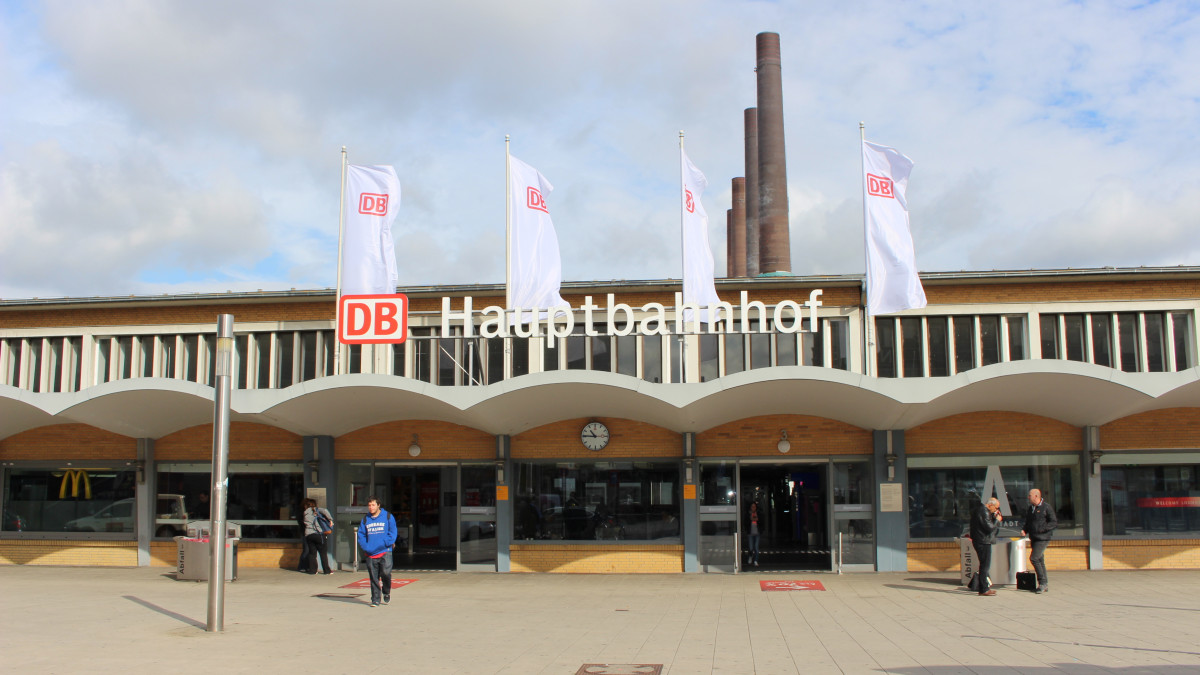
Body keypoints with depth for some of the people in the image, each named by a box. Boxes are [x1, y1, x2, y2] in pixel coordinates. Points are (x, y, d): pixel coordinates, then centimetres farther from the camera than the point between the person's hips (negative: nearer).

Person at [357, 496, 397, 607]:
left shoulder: (388, 517, 5)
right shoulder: (365, 519, 12)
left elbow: (392, 532, 1)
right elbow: (361, 534, 11)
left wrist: (386, 543, -12)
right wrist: (365, 547, -4)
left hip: (385, 552, -3)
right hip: (370, 553, 3)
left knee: (386, 572, -15)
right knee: (374, 578, 3)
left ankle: (387, 592, 12)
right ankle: (375, 600, 13)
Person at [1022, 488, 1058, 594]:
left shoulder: (1046, 507, -7)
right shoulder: (1030, 508, 15)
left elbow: (1054, 522, -10)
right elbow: (1028, 523, 25)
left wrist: (1042, 528, -21)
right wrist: (1025, 530, 6)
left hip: (1043, 538, -8)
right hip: (1034, 538, 8)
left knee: (1034, 558, -17)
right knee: (1040, 561, 10)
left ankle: (1042, 583, -8)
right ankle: (1045, 585, 16)